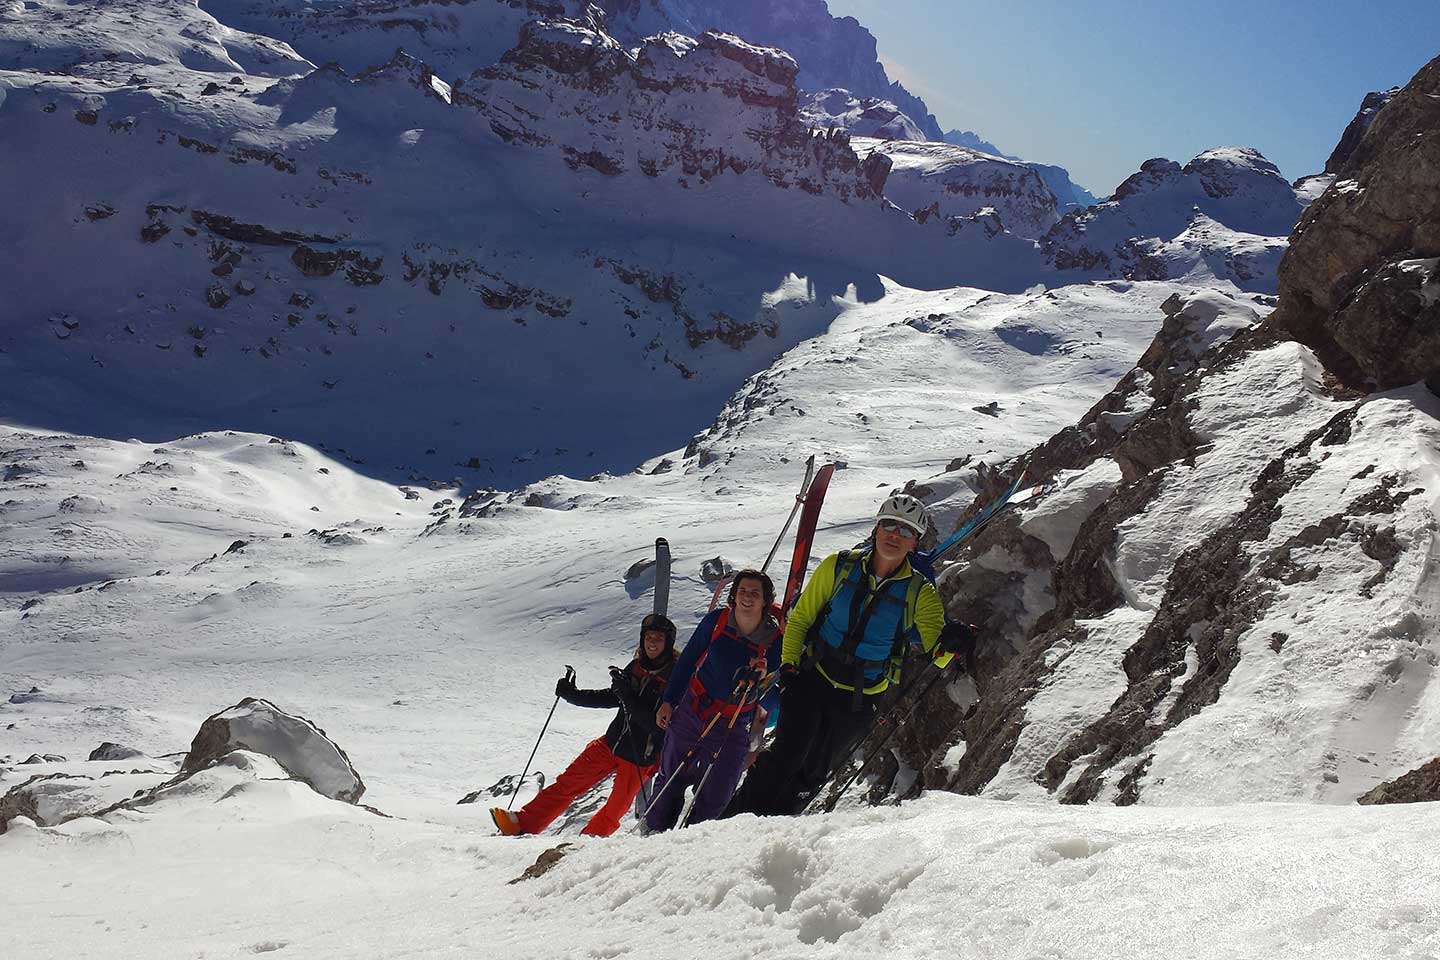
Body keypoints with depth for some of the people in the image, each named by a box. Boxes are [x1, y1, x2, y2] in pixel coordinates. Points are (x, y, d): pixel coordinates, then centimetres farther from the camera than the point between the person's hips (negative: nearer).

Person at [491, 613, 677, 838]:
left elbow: (658, 725, -25)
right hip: (611, 744, 6)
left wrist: (628, 697, -32)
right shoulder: (637, 666, 2)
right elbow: (612, 698, 15)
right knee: (568, 783, 4)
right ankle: (523, 824, 7)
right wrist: (572, 694, 7)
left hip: (640, 759, -6)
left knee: (613, 813, 2)